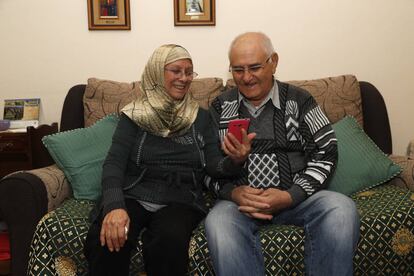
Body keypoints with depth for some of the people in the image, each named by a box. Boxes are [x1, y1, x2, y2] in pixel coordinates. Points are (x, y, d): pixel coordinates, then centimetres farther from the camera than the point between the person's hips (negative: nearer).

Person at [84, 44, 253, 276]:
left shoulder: (201, 117, 14)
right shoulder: (135, 115, 8)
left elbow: (214, 165, 6)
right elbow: (114, 163, -2)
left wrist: (235, 160, -20)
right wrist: (115, 205, -22)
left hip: (180, 201, 1)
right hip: (133, 196, -1)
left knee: (169, 242, -35)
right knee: (107, 240, -34)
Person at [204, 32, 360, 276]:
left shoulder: (298, 100, 6)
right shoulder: (220, 107, 10)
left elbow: (326, 153, 1)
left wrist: (289, 196, -13)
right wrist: (232, 192, -14)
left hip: (296, 197, 1)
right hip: (239, 199, 0)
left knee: (341, 209, -29)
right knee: (218, 222, -35)